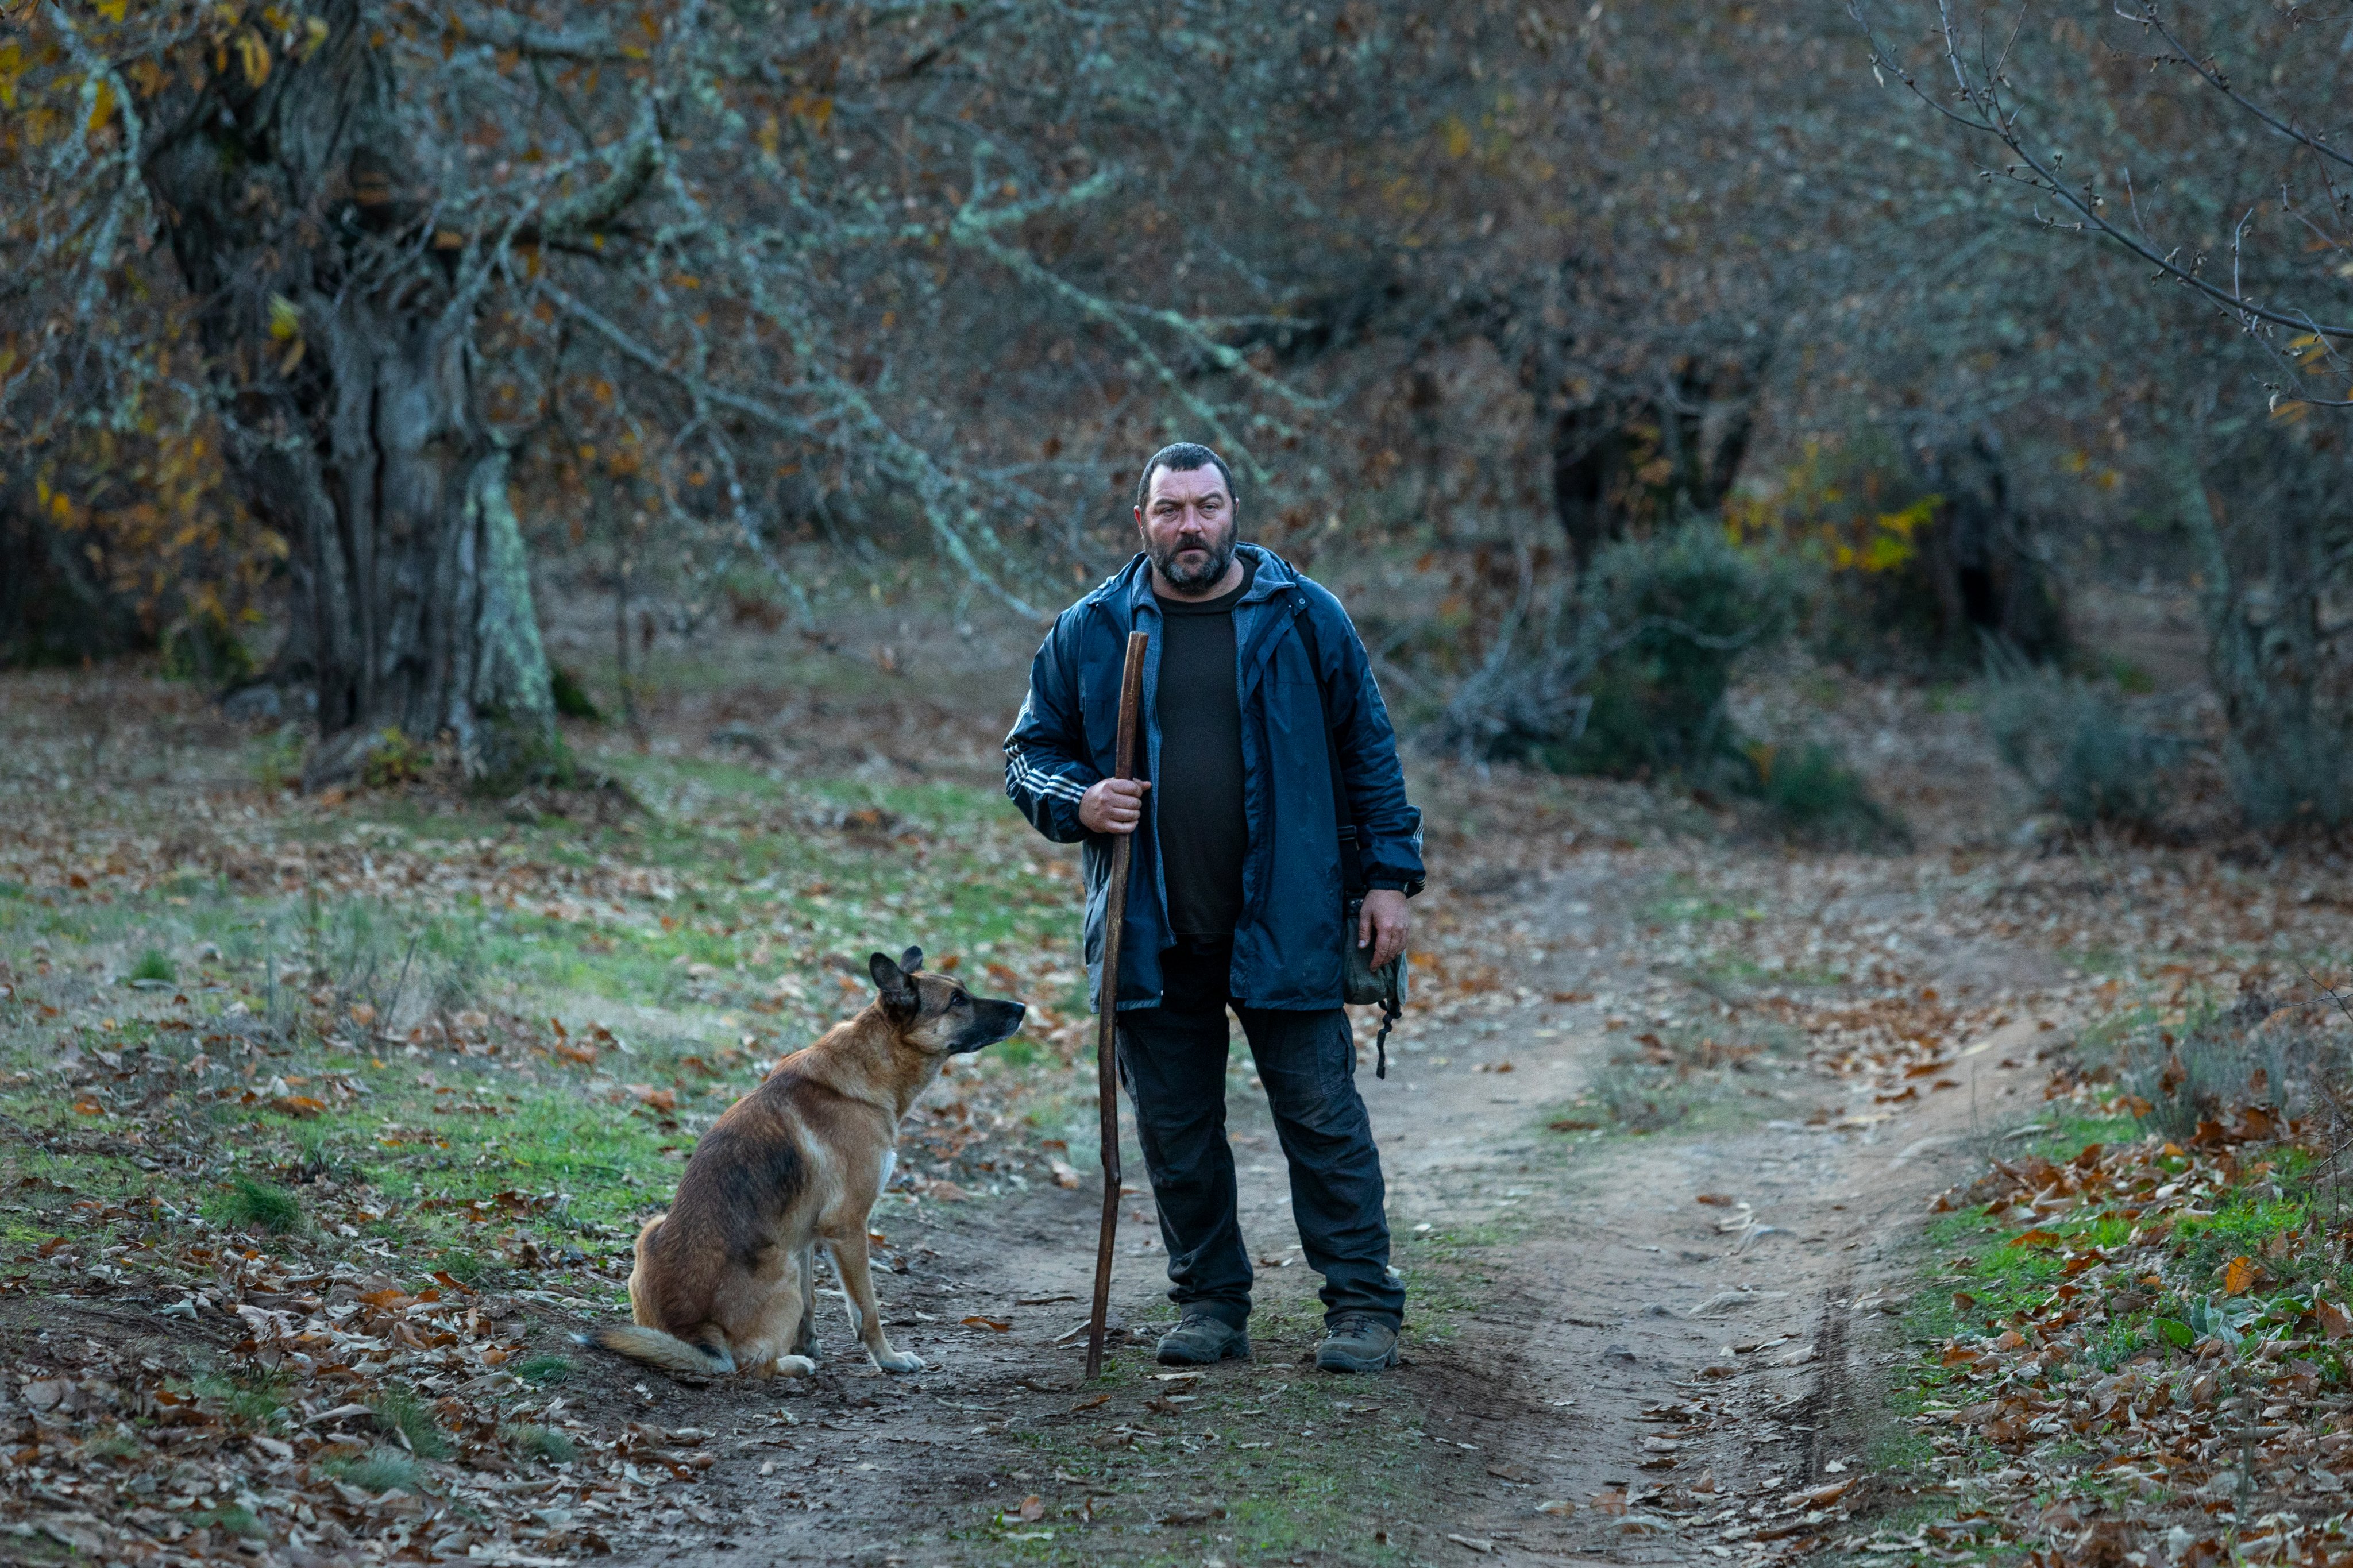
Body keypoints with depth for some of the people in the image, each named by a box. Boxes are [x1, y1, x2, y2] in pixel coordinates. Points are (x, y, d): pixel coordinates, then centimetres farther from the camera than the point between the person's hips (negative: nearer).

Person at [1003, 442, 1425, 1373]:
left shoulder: (1304, 619, 3)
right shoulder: (1090, 632, 6)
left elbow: (1369, 751, 6)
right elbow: (1029, 752, 12)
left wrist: (1391, 875, 1)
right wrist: (1078, 803, -9)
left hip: (1284, 928, -2)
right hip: (1151, 936, 2)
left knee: (1322, 1115, -1)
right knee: (1175, 1130, 8)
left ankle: (1363, 1306, 5)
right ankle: (1210, 1303, 20)